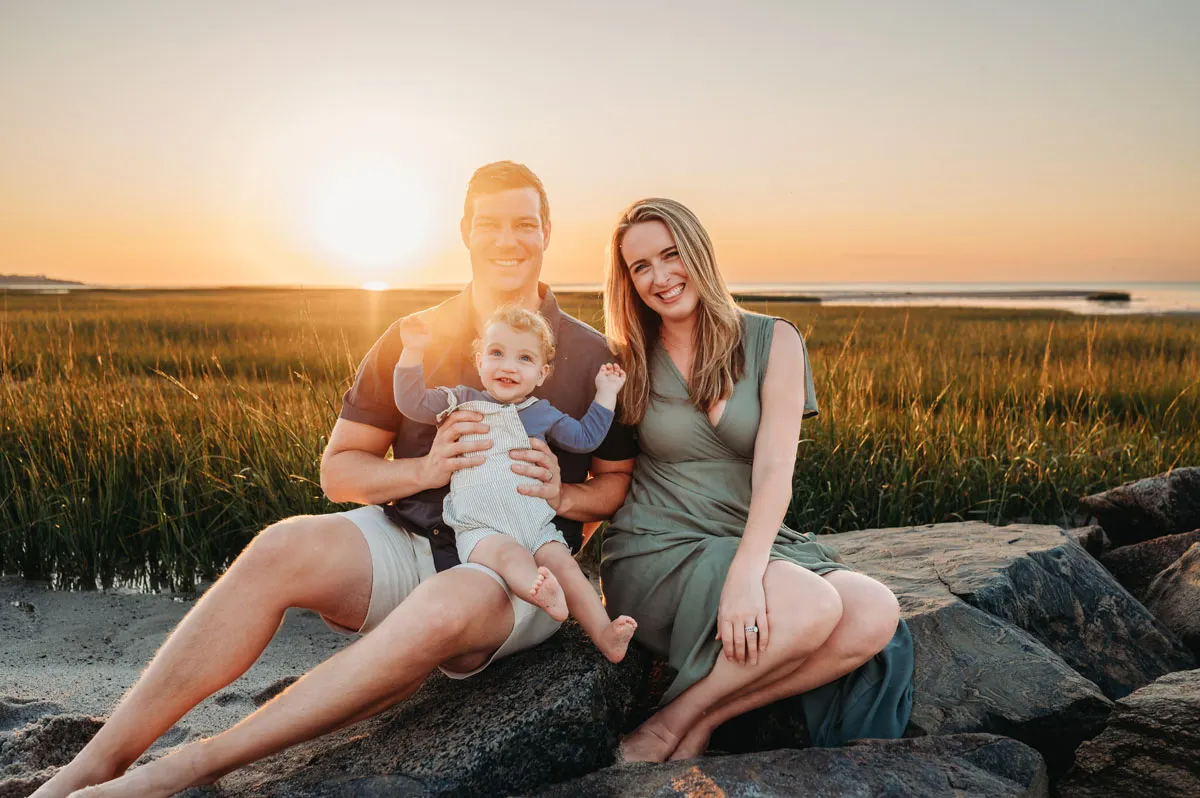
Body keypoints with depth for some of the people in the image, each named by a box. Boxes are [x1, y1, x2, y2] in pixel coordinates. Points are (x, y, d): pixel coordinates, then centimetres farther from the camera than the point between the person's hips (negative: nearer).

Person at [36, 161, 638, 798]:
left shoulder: (591, 357, 4)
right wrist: (423, 469, -13)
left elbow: (621, 482, 10)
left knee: (450, 604, -39)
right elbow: (338, 469, 7)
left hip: (516, 568, -2)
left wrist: (562, 496, -12)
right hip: (404, 543, 3)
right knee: (284, 546, -30)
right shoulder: (412, 339, 7)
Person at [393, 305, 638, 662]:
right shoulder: (463, 401, 10)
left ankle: (603, 633, -24)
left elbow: (584, 438, 21)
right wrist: (413, 352, -8)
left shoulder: (542, 413, 15)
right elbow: (413, 403, 3)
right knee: (509, 554, -34)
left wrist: (606, 393, 17)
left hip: (537, 525, 3)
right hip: (482, 529, -3)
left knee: (563, 564, -19)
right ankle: (541, 593, -62)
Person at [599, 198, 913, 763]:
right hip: (658, 548, -3)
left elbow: (774, 471, -10)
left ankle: (694, 719, -14)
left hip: (754, 541, 3)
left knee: (876, 615, -25)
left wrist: (747, 571, -24)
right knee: (812, 606, -30)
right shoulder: (630, 362, 5)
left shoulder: (774, 342, 1)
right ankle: (670, 725, -10)